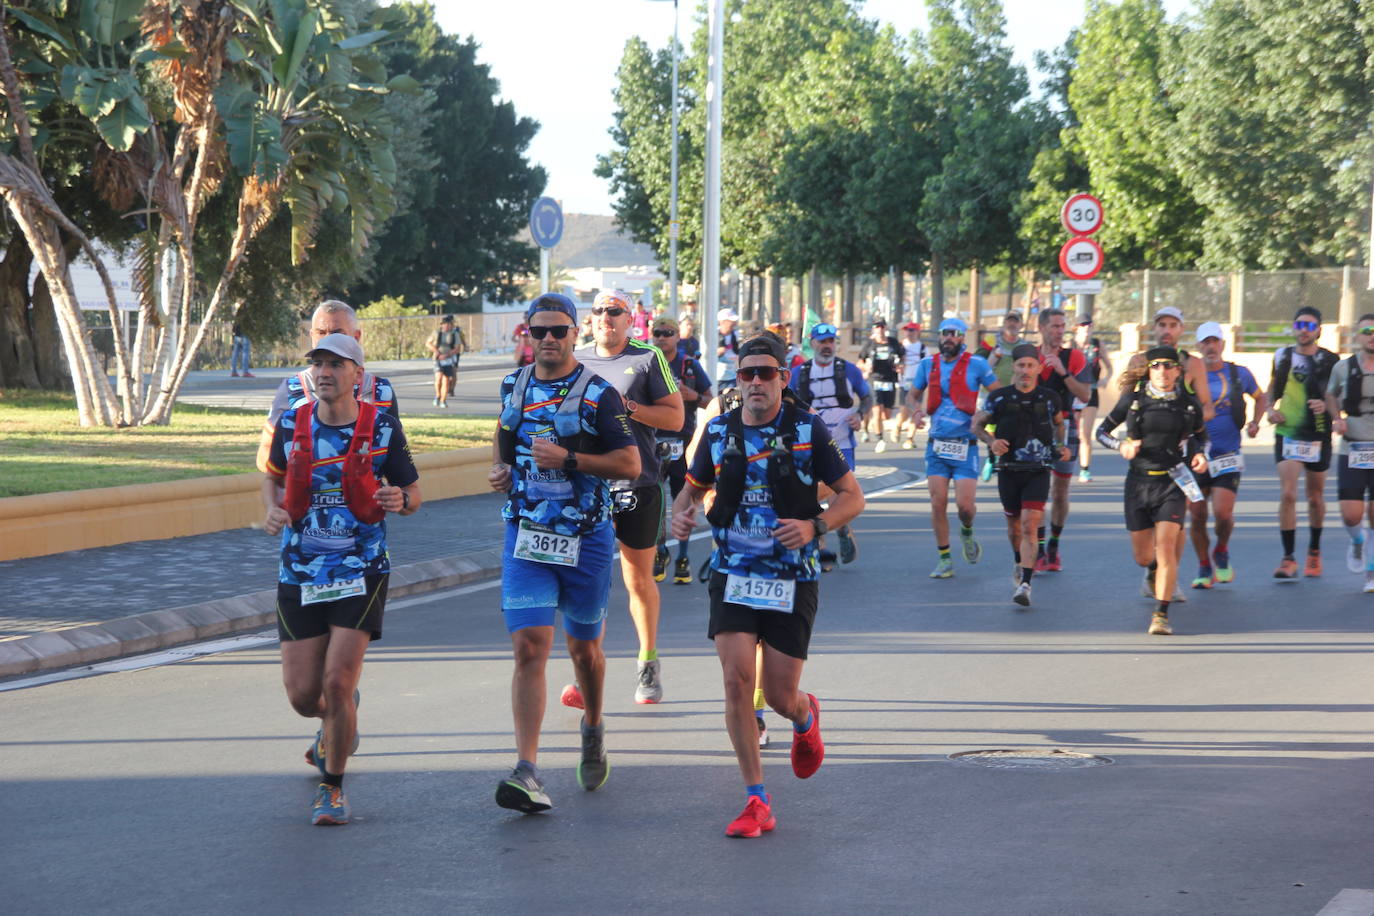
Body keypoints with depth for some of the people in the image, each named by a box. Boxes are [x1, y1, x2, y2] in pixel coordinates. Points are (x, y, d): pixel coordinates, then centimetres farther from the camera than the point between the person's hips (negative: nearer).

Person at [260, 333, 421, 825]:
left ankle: (332, 788, 7)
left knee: (338, 682, -14)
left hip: (362, 572, -3)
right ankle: (339, 721, 41)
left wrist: (401, 500, -19)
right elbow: (273, 475, 18)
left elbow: (412, 492, 5)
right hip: (299, 573, 3)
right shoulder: (291, 425, 0)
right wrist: (273, 509, -3)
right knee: (302, 695, 3)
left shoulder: (382, 428, -5)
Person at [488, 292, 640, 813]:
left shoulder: (598, 394, -7)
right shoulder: (515, 387, 8)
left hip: (585, 538, -2)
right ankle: (527, 772, -18)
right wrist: (500, 470, 7)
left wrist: (567, 459, -21)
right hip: (525, 536, 2)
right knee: (529, 649, -12)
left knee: (584, 648, 14)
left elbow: (630, 463, -11)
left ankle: (593, 728, 44)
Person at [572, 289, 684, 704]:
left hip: (638, 484, -2)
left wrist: (629, 407, -14)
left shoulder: (649, 358, 1)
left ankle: (649, 665, 25)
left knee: (639, 580, 8)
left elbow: (676, 417, -3)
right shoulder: (575, 362, 11)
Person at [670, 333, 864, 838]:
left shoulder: (808, 430, -4)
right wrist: (681, 513, -4)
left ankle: (806, 719, 41)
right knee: (737, 679, -14)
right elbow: (694, 485, 19)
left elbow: (852, 496, 0)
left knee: (780, 695, 1)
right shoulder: (719, 431, 4)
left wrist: (815, 525, -19)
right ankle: (756, 801, -4)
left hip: (793, 579, -2)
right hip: (733, 574, 2)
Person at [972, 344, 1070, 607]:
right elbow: (977, 424, 8)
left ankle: (1025, 584, -20)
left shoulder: (1049, 398, 1)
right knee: (1014, 526, 15)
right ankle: (1018, 563, 46)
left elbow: (1060, 423, 22)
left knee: (1030, 525, -16)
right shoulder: (999, 398, -3)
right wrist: (991, 441, -10)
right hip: (1009, 471, 1)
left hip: (1038, 472, -1)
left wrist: (1062, 446, 6)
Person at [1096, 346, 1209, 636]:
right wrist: (1122, 445, -14)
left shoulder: (1188, 403, 1)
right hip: (1139, 482, 1)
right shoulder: (1133, 399, 0)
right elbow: (1102, 431, 6)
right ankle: (1153, 572, 47)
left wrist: (1200, 453, -2)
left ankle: (1161, 614, -14)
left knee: (1166, 546, -17)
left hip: (1172, 482, -1)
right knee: (1142, 555, 9)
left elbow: (1201, 434, 19)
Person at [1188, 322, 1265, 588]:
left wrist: (1255, 422, 5)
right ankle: (1204, 569, 20)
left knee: (1223, 512, -14)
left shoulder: (1239, 374, 3)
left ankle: (1221, 551, 17)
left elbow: (1261, 398, 21)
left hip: (1228, 457, -1)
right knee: (1197, 516, 1)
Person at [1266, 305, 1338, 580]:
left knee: (1315, 498, 12)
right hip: (1288, 434, 0)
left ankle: (1314, 551, 34)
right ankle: (1288, 559, -12)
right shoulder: (1282, 356, 5)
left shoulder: (1329, 361, -2)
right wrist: (1270, 409, 1)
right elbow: (1273, 387, 19)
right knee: (1287, 495, -14)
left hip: (1318, 436, 0)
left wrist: (1326, 405, -17)